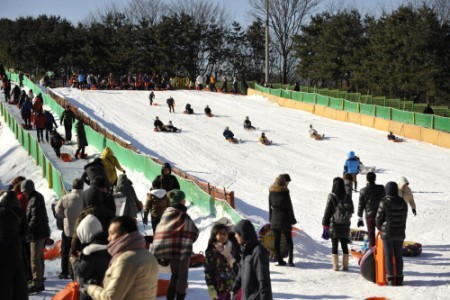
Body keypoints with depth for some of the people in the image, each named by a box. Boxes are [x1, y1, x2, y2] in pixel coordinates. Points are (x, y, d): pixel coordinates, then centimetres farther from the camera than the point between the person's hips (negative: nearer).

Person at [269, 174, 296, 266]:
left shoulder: (271, 192, 2)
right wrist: (292, 220, -2)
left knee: (277, 240, 11)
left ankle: (280, 260, 11)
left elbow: (270, 206, 8)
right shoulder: (285, 192, -14)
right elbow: (289, 207, -10)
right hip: (284, 219, -4)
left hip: (274, 220, 4)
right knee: (289, 240, 7)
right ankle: (290, 260, -2)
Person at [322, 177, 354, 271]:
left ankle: (335, 266, 3)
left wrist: (325, 225, -3)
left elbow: (327, 211, -9)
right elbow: (351, 210, 5)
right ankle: (345, 265, 14)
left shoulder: (331, 197, -11)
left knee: (334, 246, 4)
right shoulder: (347, 197, -3)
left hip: (334, 225, -3)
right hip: (345, 226, 3)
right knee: (344, 245, 12)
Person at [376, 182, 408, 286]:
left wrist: (380, 228, 11)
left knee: (388, 256, 3)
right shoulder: (403, 203, 0)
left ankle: (390, 278, 2)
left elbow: (378, 218, -8)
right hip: (400, 233, 4)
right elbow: (404, 217, 6)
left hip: (387, 233, -4)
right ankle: (399, 278, 13)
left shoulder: (384, 202, -14)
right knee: (398, 256, 11)